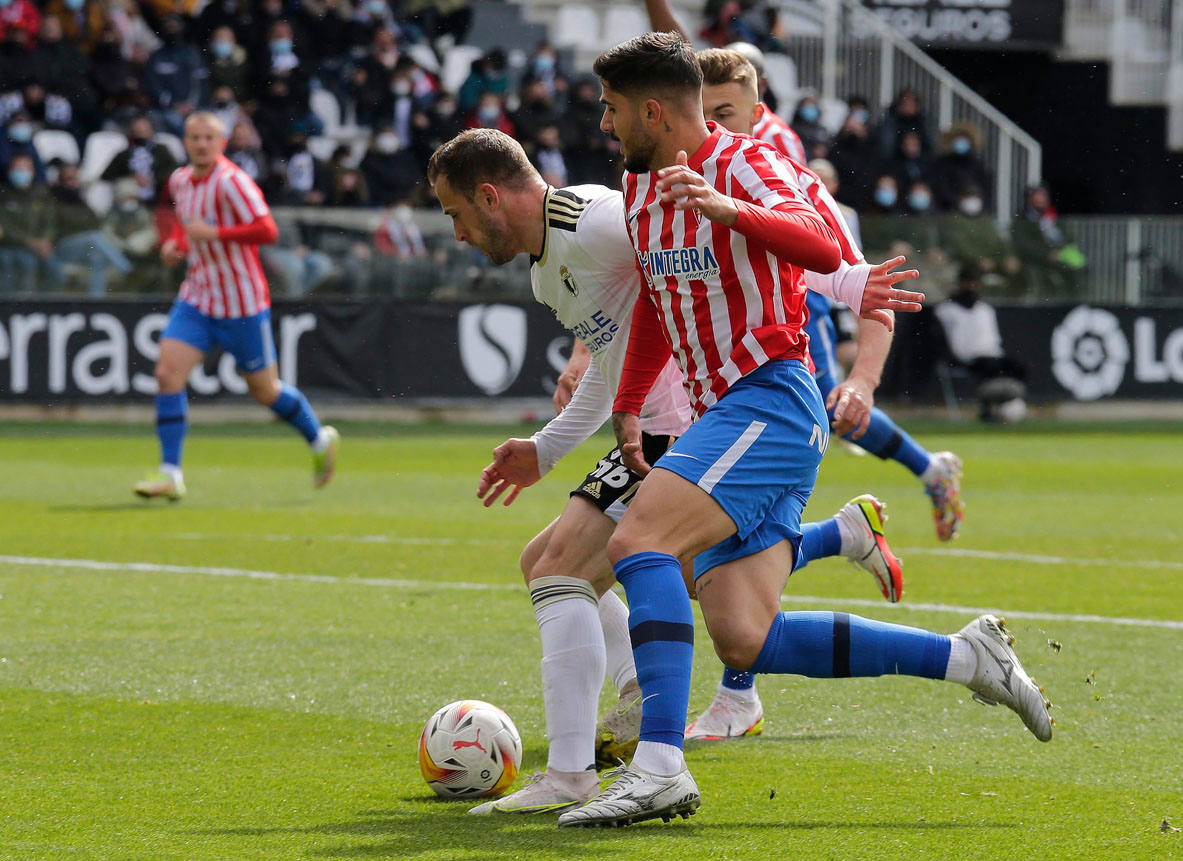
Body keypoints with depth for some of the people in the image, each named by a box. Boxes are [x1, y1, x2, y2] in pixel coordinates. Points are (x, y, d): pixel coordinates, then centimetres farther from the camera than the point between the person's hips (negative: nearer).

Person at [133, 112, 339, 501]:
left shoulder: (231, 181, -19)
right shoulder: (179, 181, 5)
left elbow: (267, 230, -29)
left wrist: (213, 233, -33)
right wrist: (177, 244, 6)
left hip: (242, 304, -6)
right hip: (197, 299, 6)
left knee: (264, 389, 7)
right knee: (167, 373, -12)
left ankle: (320, 439, 34)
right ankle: (170, 474, -9)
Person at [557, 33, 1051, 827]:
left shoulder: (744, 166, -10)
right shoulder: (640, 186, 15)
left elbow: (823, 250, -29)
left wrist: (725, 209, -44)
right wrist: (627, 407, 27)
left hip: (771, 401, -9)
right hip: (723, 419, 9)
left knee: (639, 541, -26)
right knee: (744, 643, -4)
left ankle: (660, 764, -34)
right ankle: (965, 657, 6)